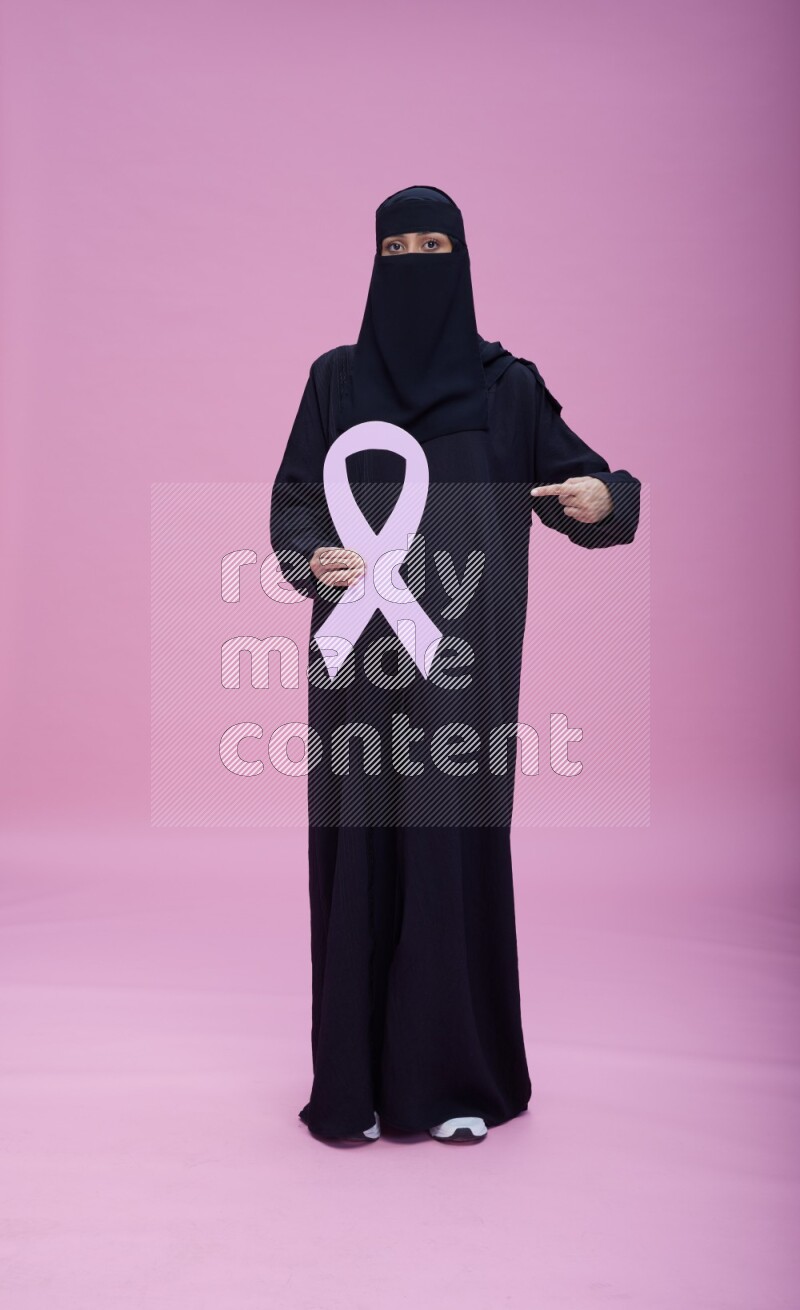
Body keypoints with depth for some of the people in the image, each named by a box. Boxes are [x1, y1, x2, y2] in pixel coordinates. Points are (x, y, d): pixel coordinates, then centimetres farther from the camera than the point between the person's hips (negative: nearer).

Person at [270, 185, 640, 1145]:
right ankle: (355, 1077, 16)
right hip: (362, 652, 1)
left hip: (462, 654, -1)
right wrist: (311, 556, -18)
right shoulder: (336, 377, 9)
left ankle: (455, 1075, 17)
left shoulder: (506, 383, 7)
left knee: (457, 845, 0)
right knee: (358, 846, 2)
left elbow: (579, 479, 3)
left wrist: (604, 497, -21)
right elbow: (293, 501, 4)